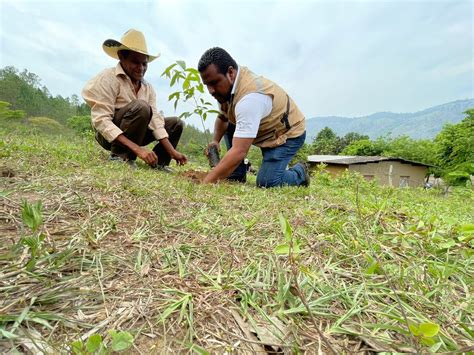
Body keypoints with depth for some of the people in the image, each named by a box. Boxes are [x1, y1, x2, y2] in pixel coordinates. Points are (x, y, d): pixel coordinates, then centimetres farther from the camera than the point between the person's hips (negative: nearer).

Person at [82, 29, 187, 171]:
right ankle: (120, 155, -20)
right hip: (110, 135, -6)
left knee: (175, 123, 1)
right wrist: (137, 148, -37)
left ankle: (158, 162, -2)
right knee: (140, 107, -31)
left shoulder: (148, 87, 3)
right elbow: (101, 121, -26)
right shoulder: (109, 78, -17)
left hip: (132, 134, 7)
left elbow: (155, 119, -5)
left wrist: (172, 151, -16)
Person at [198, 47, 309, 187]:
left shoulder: (250, 97, -37)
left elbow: (239, 152, -42)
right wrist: (215, 140, -12)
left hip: (288, 133, -8)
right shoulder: (226, 83, -8)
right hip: (265, 129, 9)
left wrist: (206, 183, -42)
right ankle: (237, 175, 2)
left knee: (266, 182, -23)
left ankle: (300, 172, 8)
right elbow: (222, 118, 8)